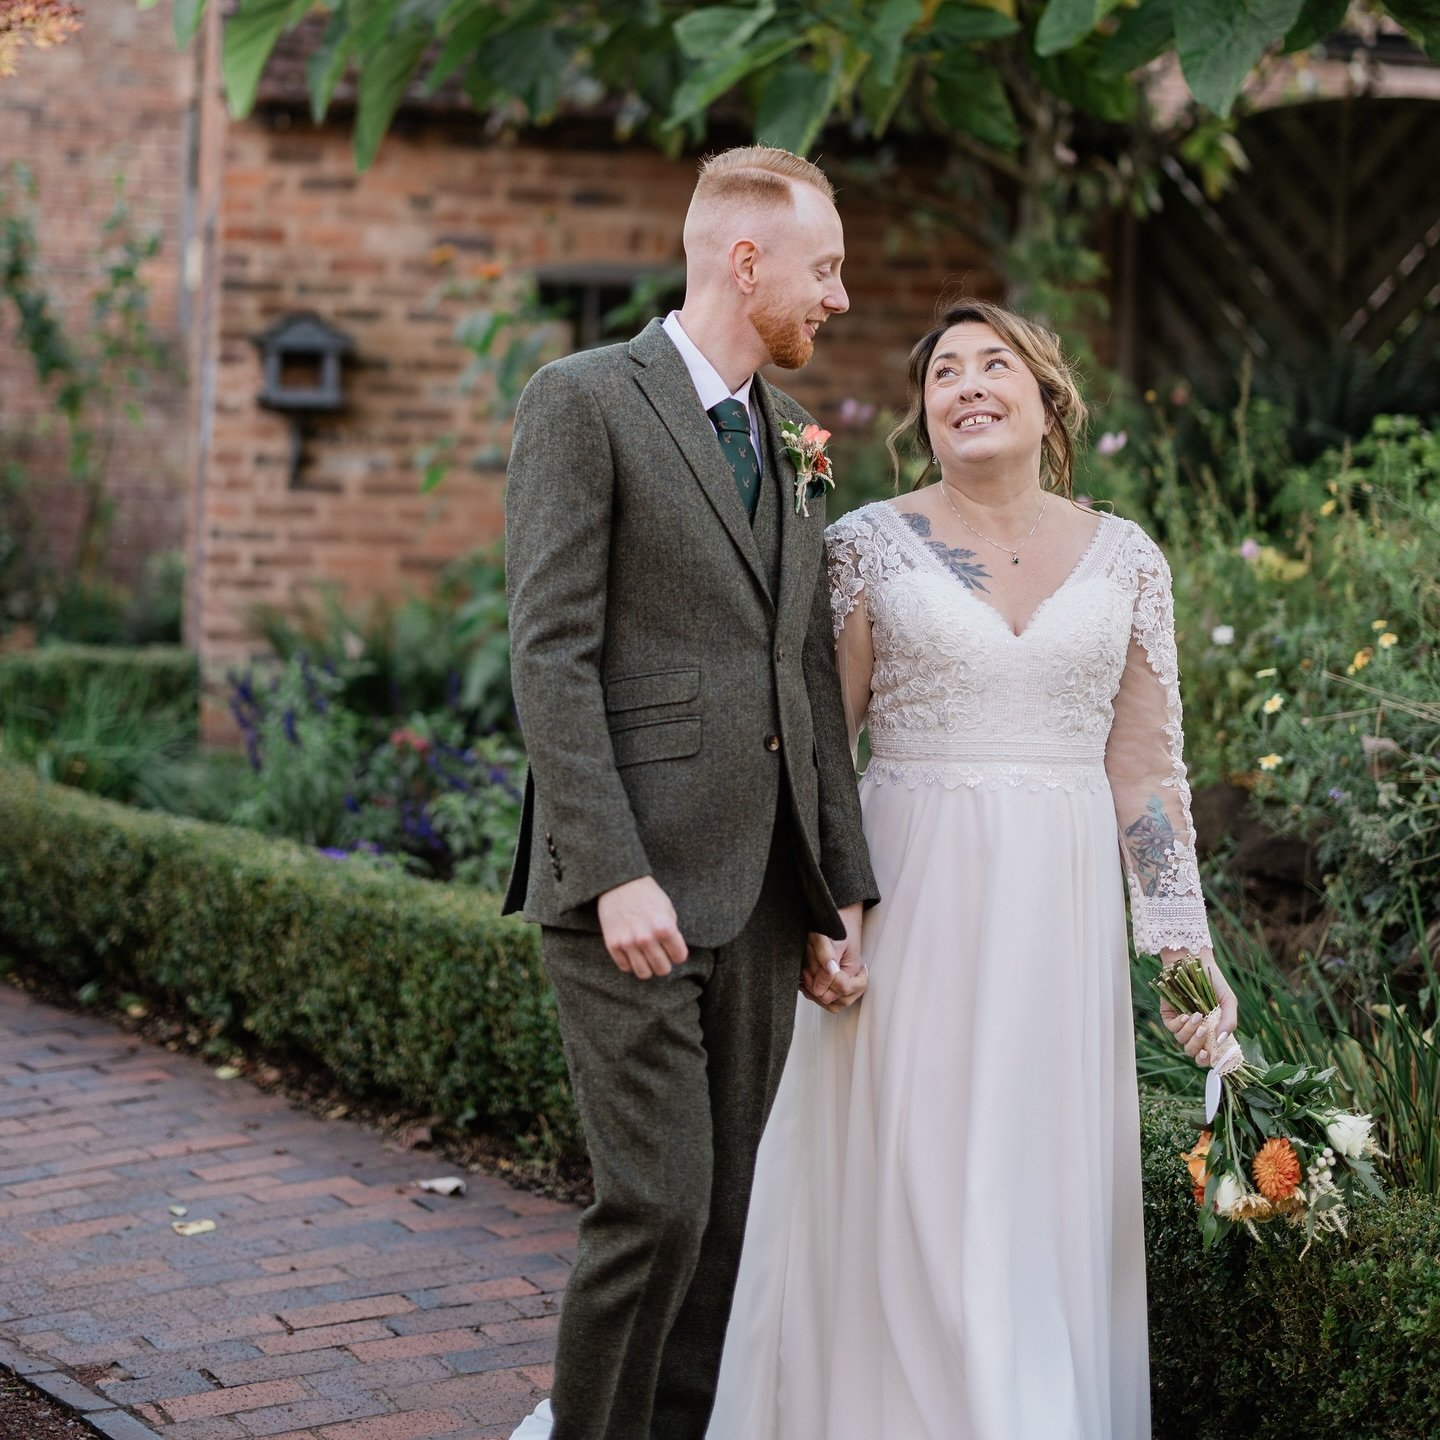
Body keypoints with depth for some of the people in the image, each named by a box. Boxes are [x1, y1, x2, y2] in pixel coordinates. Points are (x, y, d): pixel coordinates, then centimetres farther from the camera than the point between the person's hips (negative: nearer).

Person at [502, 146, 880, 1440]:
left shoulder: (792, 440, 18)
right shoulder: (585, 401, -4)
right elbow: (550, 653, -11)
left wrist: (839, 894, 12)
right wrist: (617, 875, -19)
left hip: (761, 895, 7)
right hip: (630, 887, -7)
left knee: (725, 1208, 9)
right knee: (659, 1203, -8)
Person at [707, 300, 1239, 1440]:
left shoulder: (1126, 559, 6)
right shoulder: (870, 545, 0)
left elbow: (1146, 767, 7)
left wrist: (1184, 944, 3)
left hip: (1062, 914, 2)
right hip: (914, 896, -2)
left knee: (1051, 1187, 7)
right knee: (908, 1186, -1)